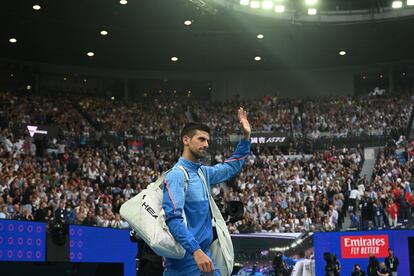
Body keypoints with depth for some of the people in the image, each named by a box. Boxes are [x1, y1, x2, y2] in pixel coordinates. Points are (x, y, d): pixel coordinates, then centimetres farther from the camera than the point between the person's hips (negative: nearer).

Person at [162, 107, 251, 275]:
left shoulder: (203, 173, 12)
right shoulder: (177, 175, -14)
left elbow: (232, 167, 28)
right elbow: (174, 218, -24)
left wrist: (246, 136, 19)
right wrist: (196, 251, -32)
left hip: (205, 253, 8)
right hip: (186, 258, -8)